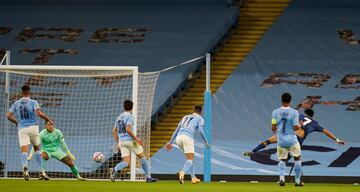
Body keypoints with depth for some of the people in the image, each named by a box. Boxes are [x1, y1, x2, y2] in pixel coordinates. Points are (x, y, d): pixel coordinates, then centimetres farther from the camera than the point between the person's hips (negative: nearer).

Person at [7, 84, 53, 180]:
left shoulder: (16, 103, 8)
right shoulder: (33, 102, -2)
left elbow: (9, 116, 5)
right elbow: (39, 113, -17)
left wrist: (16, 122, 23)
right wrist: (48, 120, -4)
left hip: (22, 129, 1)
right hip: (33, 127, -1)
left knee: (24, 150, -7)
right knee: (37, 148, 16)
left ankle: (25, 166, -37)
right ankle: (41, 171, 12)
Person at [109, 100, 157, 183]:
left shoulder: (119, 117, 15)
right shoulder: (129, 117, -8)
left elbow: (114, 131, 17)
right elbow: (128, 129, -22)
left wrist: (118, 143, 23)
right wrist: (136, 139, -16)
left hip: (121, 141, 6)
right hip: (130, 140, -6)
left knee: (126, 162, 1)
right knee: (142, 157, 10)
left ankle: (114, 170, -28)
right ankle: (148, 177, 12)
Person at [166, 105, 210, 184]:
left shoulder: (185, 117, 30)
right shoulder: (200, 118, 13)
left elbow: (176, 130, 28)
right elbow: (201, 130, -3)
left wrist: (171, 142, 29)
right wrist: (206, 141, 8)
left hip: (179, 137, 6)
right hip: (187, 137, -6)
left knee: (190, 157, 23)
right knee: (190, 159, -10)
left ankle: (193, 177, 18)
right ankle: (182, 173, -40)